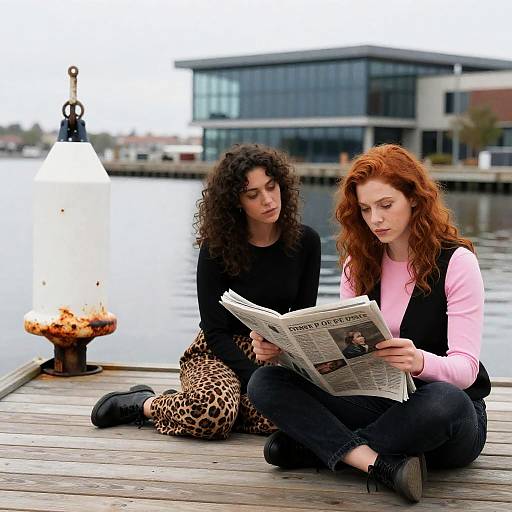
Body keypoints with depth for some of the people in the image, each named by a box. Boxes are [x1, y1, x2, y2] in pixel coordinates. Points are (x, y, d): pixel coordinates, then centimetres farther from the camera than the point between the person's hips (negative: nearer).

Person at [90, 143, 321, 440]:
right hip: (219, 352, -4)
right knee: (213, 412, -40)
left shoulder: (305, 242, -1)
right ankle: (143, 403, -6)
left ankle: (188, 403, -6)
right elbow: (216, 332, -12)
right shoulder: (217, 248, -11)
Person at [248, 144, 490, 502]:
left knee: (445, 401, -42)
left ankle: (317, 444, -20)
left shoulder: (457, 262, -9)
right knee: (265, 382, -16)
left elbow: (465, 369, -16)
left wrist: (420, 361, -39)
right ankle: (381, 463, -32)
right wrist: (282, 347, -16)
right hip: (377, 402, 4)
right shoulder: (360, 263, 7)